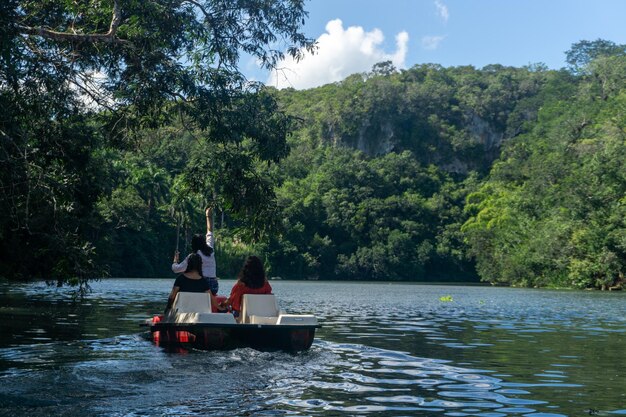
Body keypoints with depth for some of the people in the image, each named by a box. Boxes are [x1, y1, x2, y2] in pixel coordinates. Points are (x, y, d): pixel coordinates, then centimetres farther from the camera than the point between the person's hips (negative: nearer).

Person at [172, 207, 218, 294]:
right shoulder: (210, 251, 12)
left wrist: (175, 259, 22)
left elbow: (176, 269, 1)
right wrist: (209, 216, 44)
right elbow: (210, 232, 30)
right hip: (214, 285, 6)